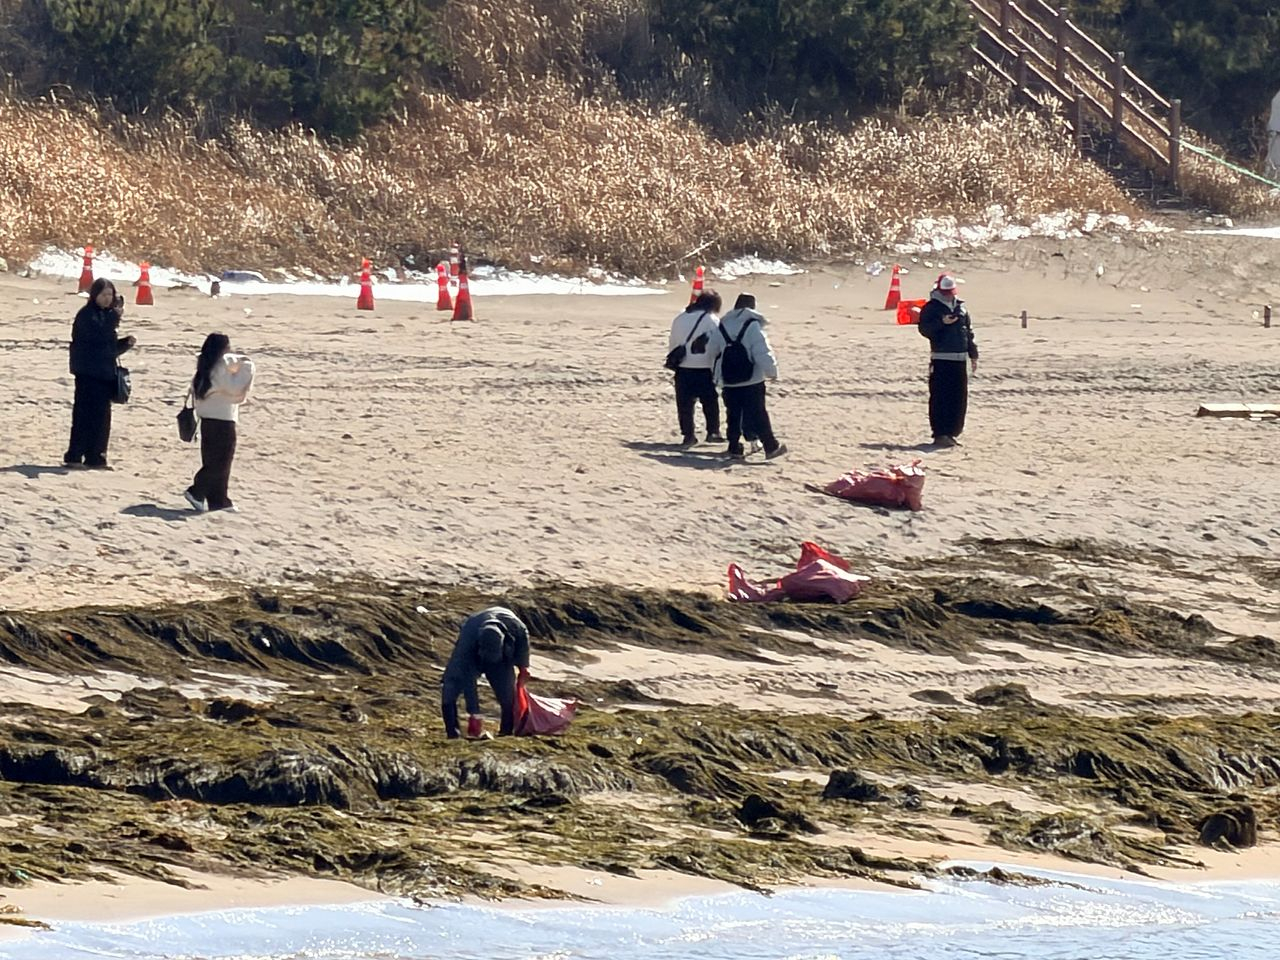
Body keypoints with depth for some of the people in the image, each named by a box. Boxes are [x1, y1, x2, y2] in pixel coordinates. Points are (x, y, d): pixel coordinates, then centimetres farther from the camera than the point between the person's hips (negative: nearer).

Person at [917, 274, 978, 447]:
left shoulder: (961, 307, 16)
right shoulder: (931, 308, -1)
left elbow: (969, 332, 20)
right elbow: (924, 329, -10)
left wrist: (973, 355, 18)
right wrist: (942, 323, -22)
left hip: (959, 359, 6)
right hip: (940, 359, -6)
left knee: (959, 398, 6)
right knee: (940, 398, -8)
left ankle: (952, 432, 14)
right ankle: (940, 434, -8)